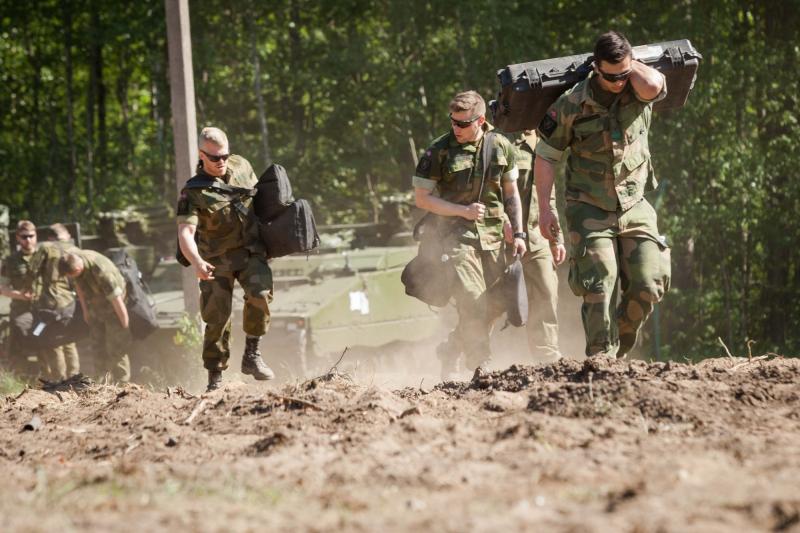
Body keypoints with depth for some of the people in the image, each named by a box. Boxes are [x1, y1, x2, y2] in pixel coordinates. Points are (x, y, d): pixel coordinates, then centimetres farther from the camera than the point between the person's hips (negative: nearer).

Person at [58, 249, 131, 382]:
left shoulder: (102, 272, -38)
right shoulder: (73, 260, -15)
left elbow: (118, 303, -30)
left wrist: (125, 329, -20)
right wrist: (85, 311, 14)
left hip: (114, 310, -7)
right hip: (95, 310, 7)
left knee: (116, 350, -8)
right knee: (99, 351, 11)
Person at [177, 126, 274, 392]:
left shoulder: (241, 166, 3)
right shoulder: (193, 193, -12)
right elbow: (185, 232, -24)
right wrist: (197, 262, -42)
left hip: (250, 252, 2)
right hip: (217, 260, -2)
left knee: (260, 294, -25)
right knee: (217, 318, -4)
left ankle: (252, 355, -11)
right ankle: (215, 379, 10)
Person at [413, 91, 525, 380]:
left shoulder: (500, 147, 4)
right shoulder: (439, 150, -7)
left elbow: (511, 192, 14)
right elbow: (421, 198, -3)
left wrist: (518, 233, 6)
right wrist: (463, 211, -13)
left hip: (493, 235, 5)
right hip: (457, 234, -5)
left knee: (493, 306, 6)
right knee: (472, 301, -17)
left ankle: (450, 352, 26)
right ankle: (481, 367, -11)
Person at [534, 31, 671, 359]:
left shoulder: (638, 91, -6)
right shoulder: (571, 105, -11)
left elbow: (653, 86, -33)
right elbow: (546, 156, -3)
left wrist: (628, 66, -14)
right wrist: (544, 208, -6)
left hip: (635, 208, 2)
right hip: (590, 211, -2)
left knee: (648, 285, -4)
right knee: (599, 287, -12)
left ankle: (620, 350, 17)